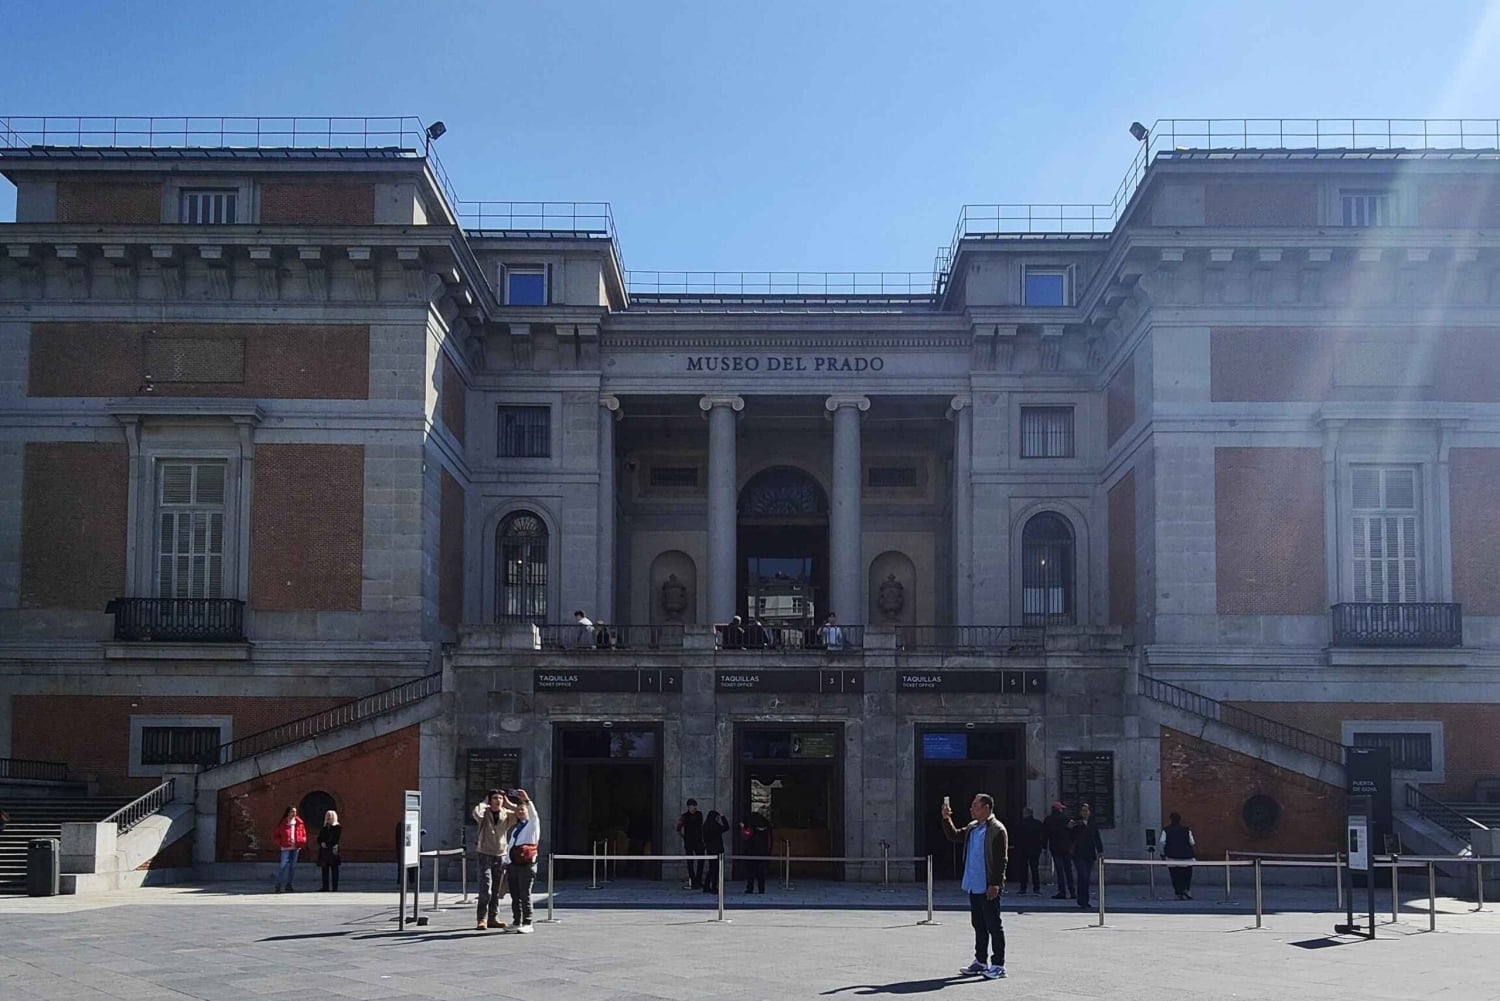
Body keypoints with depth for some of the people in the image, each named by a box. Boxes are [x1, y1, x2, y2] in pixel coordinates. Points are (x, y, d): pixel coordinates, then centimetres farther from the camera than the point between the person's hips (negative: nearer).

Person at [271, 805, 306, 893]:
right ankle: (278, 886, -4)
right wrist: (280, 843, -8)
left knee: (292, 866, 6)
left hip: (296, 847, 4)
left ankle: (288, 885, 14)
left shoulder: (299, 823, 8)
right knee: (284, 865, -10)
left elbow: (304, 834, 14)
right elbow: (277, 835, 6)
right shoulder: (282, 823, 0)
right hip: (286, 848, -3)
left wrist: (302, 842, -3)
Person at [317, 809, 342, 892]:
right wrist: (321, 843, -7)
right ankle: (325, 888, 6)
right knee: (325, 870, 4)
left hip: (333, 851, -5)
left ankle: (335, 888, -4)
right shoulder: (323, 828, 19)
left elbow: (337, 839, -7)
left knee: (334, 870, -5)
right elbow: (319, 839, 14)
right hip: (324, 852, 5)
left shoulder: (337, 828, 2)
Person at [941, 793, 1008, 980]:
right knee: (978, 925, 15)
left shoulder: (997, 830, -14)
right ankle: (980, 961, 24)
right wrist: (946, 819, 5)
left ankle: (998, 965, 2)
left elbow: (1001, 860, -17)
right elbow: (954, 836, 19)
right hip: (973, 886, 9)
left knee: (993, 925, -2)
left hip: (988, 887, -9)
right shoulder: (972, 828, 13)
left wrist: (995, 884, -20)